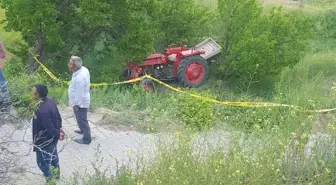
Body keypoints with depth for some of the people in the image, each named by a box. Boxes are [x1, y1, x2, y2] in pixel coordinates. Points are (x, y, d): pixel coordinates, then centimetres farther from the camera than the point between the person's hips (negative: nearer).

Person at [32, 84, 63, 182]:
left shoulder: (42, 110, -37)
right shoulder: (50, 100, -9)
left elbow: (49, 128, -27)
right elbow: (58, 115, 5)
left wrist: (58, 135, -11)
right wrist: (59, 128, 13)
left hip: (45, 140, -9)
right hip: (52, 138, 9)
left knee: (42, 161, 13)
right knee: (52, 156, 29)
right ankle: (55, 175, 50)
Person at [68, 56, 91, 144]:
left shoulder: (79, 78, -37)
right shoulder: (83, 69, -8)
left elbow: (79, 93, -28)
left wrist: (76, 104, -15)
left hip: (79, 103, -9)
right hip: (82, 101, 9)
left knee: (82, 119, 9)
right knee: (81, 118, 30)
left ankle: (86, 139, 26)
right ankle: (83, 130, 53)